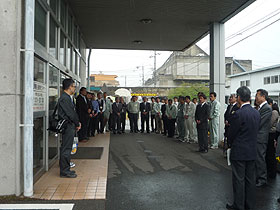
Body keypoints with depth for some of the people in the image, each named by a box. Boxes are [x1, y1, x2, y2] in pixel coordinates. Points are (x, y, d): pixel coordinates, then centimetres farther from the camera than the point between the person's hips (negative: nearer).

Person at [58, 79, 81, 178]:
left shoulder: (67, 97, 16)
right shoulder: (64, 98, -16)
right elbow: (70, 114, -18)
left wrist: (77, 123, 9)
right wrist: (77, 124, -7)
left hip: (70, 126, 10)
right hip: (68, 126, -10)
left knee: (67, 148, 15)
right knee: (66, 149, -3)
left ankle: (66, 169, 24)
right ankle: (64, 171, 5)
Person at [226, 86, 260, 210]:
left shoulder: (238, 114, -20)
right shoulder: (257, 113, 3)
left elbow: (231, 134, -11)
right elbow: (255, 132, 10)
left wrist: (231, 145, 8)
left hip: (239, 153, -7)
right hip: (252, 152, 7)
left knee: (239, 180, 4)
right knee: (250, 179, 15)